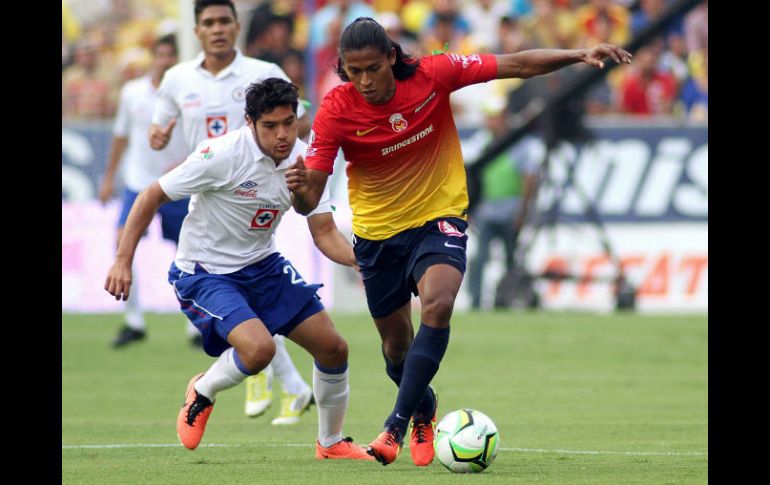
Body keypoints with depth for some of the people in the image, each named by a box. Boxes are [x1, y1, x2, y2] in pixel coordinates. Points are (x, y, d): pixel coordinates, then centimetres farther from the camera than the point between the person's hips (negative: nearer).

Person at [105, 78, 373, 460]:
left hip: (262, 265, 6)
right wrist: (123, 260, -19)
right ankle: (202, 393, 4)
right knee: (259, 348, -29)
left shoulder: (305, 161, -7)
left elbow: (325, 234, -3)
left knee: (333, 348, 1)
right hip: (203, 272, -6)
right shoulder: (223, 156, -24)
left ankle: (331, 443, 25)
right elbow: (152, 197, -15)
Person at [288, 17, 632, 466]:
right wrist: (298, 190, -42)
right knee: (397, 344, 12)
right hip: (377, 231, 1)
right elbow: (310, 199, -19)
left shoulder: (432, 75, -18)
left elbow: (517, 65, -10)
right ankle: (424, 410, 46)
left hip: (439, 216, -1)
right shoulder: (335, 112, -19)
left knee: (437, 305, -29)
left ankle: (396, 427, -25)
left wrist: (579, 55, -20)